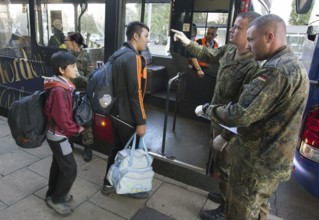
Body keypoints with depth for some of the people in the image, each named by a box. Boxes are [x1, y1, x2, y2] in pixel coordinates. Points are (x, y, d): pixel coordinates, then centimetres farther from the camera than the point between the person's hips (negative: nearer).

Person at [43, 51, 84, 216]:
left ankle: (53, 194, 39)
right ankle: (56, 199, 21)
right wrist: (77, 129, -10)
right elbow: (63, 119, -25)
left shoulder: (63, 85, 3)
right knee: (70, 169, 2)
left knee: (58, 164, 22)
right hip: (59, 135, -10)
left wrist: (74, 127, 5)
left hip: (57, 133, 10)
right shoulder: (59, 90, -28)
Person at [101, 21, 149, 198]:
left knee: (117, 148, 20)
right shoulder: (134, 58, -20)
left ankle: (109, 184, 34)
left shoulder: (119, 54, 10)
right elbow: (135, 93, -23)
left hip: (116, 112, 9)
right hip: (127, 116, -9)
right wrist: (141, 121, -18)